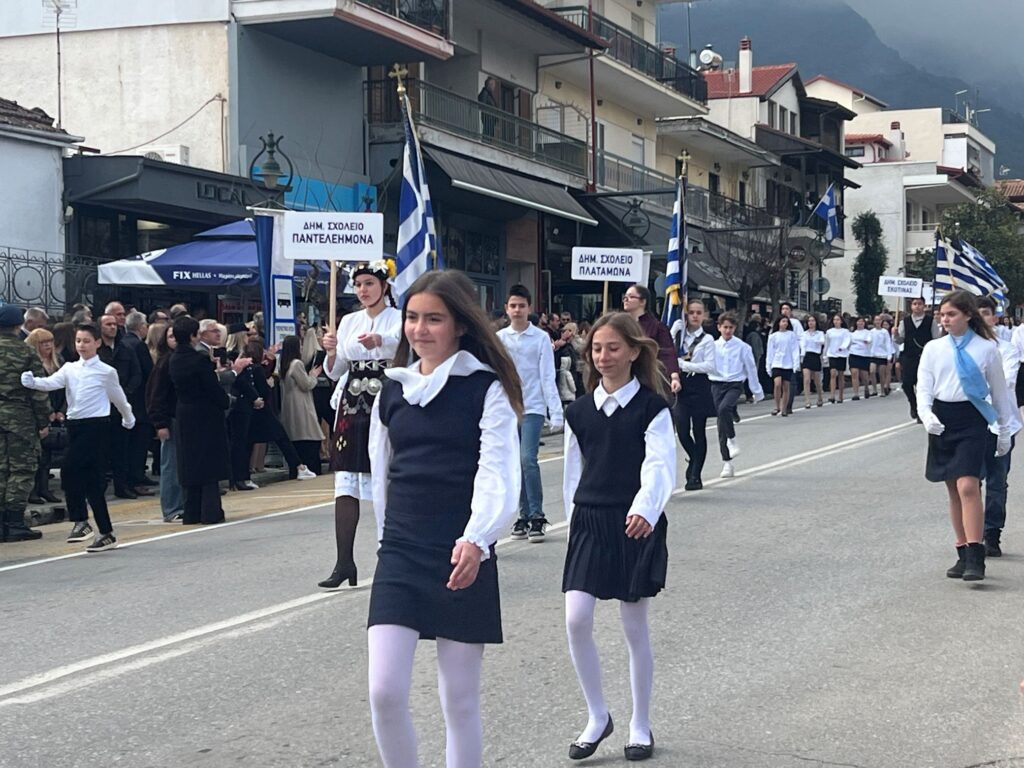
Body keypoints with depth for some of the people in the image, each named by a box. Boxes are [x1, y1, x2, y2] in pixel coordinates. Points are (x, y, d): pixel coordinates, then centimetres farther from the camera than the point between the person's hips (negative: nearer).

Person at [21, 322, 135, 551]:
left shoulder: (106, 372, -1)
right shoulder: (70, 369, 9)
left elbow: (118, 398, 12)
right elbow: (51, 383, -8)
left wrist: (128, 418, 26)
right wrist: (32, 381, -27)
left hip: (96, 426, -5)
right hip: (75, 426, 5)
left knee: (70, 470, -18)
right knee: (91, 482, 6)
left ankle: (80, 520, -5)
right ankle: (105, 534, 11)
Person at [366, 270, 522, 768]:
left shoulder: (487, 389, -4)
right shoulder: (393, 390, 9)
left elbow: (498, 475, -14)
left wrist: (476, 541, -30)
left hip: (463, 559, -3)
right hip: (400, 557, 3)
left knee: (460, 699, 5)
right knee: (385, 691, -8)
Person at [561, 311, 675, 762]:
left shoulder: (652, 408, -6)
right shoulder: (579, 411, 6)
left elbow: (659, 466, -18)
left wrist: (645, 510, -35)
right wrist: (575, 522, 14)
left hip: (635, 525, -3)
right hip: (588, 522, 3)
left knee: (635, 627, 5)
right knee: (576, 621, -7)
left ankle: (640, 725, 21)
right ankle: (597, 716, 11)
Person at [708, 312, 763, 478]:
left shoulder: (743, 347, -1)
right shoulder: (712, 346, 4)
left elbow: (751, 369, 6)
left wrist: (757, 391, 11)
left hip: (735, 385, -3)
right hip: (717, 385, 3)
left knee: (724, 409, -32)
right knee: (721, 425, 3)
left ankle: (732, 440, -9)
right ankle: (727, 462, 10)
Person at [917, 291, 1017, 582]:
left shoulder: (987, 349, 0)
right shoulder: (933, 349, 7)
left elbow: (999, 392, 8)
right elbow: (923, 388, 4)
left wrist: (1005, 431, 12)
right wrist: (927, 416, -16)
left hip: (973, 420, -4)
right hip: (942, 421, 4)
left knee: (968, 486, -17)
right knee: (953, 491, 9)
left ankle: (975, 558, -17)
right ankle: (963, 554, 18)